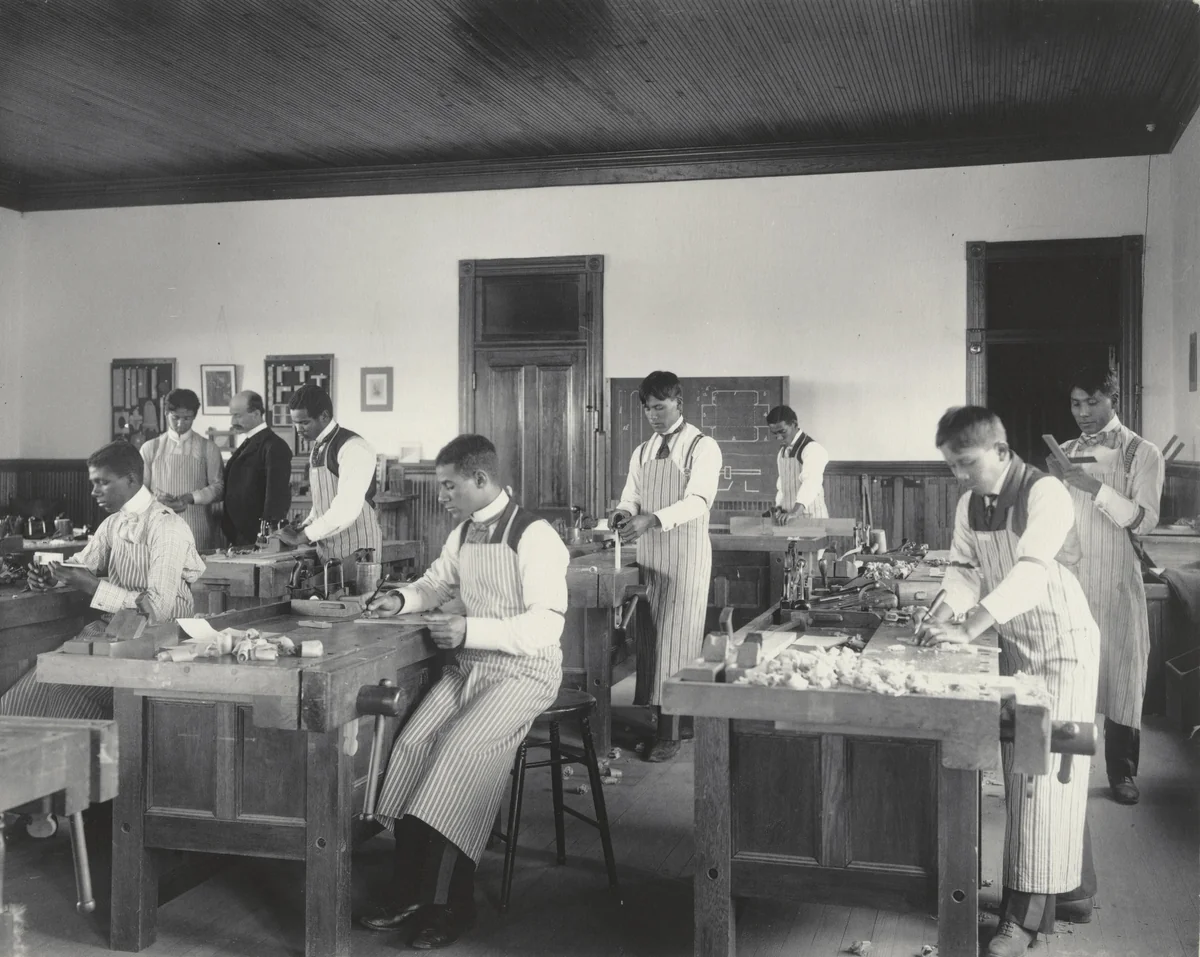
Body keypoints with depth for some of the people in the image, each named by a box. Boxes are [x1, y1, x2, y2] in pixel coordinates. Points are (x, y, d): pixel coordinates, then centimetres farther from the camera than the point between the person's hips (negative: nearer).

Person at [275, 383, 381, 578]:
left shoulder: (353, 448, -16)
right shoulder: (318, 449, 11)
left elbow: (347, 508, -24)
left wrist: (302, 536, -19)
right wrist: (304, 526, 1)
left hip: (355, 553, -7)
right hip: (326, 552, 7)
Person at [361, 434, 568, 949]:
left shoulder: (534, 537, -16)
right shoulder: (463, 532, 9)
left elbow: (546, 625, -22)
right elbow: (438, 583, 25)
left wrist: (470, 630, -30)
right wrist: (403, 597, 3)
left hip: (523, 670, -7)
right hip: (469, 664, 7)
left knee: (461, 751, -27)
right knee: (412, 743, -14)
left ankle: (451, 904, -14)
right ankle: (412, 894, -7)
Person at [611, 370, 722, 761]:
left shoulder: (702, 448, -6)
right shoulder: (642, 452, 14)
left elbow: (698, 500, -19)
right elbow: (631, 497, 14)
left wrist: (653, 519, -34)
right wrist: (625, 512, -11)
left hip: (685, 553, -6)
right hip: (647, 553, 6)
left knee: (675, 640, -4)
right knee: (646, 637, 4)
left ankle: (670, 731, 1)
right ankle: (647, 718, 12)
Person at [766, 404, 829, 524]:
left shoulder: (812, 449, -14)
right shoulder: (782, 453, 12)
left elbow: (811, 482, -30)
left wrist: (795, 512, -44)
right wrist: (779, 506, 2)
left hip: (812, 518, -7)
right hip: (789, 519, 7)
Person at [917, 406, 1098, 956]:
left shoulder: (1045, 494, -22)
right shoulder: (969, 504, 1)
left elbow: (1031, 571, -32)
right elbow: (965, 567, 7)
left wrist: (968, 629, -39)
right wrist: (946, 611, -14)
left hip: (1063, 647, -7)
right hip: (1011, 647, 7)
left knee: (1046, 776, -6)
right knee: (1016, 772, 10)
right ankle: (1023, 892, 19)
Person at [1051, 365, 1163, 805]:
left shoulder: (1142, 454, -1)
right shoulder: (1064, 452, 11)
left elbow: (1143, 520, -10)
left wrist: (1096, 488, -21)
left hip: (1115, 583, -3)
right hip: (1068, 577, 3)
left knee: (1119, 673, 3)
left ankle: (1122, 772, 16)